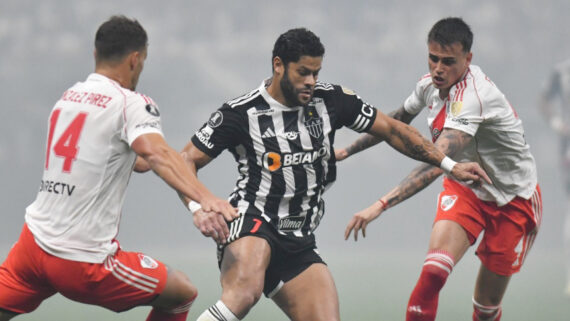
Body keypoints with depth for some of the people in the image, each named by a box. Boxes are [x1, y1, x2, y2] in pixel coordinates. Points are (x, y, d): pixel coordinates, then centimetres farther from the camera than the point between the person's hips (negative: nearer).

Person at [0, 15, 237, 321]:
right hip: (83, 260, -6)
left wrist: (140, 162, 43)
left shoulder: (68, 97, 12)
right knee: (183, 292, 12)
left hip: (34, 240, 6)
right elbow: (157, 155, -29)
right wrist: (205, 198, -41)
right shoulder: (130, 103, -10)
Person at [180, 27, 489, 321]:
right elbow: (187, 161, -3)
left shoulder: (331, 100, 5)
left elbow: (391, 129, 13)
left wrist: (450, 165, 12)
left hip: (299, 243, 6)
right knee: (244, 295, -37)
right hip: (251, 223, -6)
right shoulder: (241, 113, -7)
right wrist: (198, 208, -22)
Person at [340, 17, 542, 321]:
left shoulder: (473, 97, -34)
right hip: (464, 189, 5)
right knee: (433, 272, -22)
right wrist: (346, 150, 20)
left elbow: (436, 162, -46)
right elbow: (396, 121, 16)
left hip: (513, 199, -5)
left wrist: (381, 205, -54)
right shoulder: (429, 84, -9)